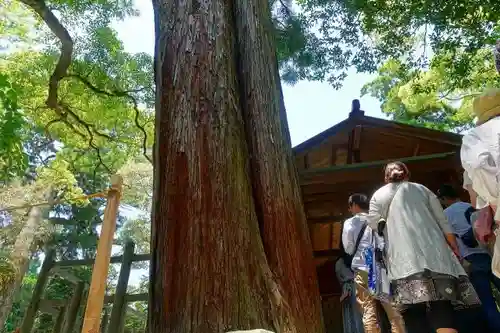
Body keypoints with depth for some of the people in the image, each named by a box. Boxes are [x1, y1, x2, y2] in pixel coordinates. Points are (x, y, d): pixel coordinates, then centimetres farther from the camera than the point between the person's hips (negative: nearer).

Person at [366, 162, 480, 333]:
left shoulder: (378, 196, 18)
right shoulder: (421, 189, 22)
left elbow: (374, 224, 9)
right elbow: (443, 222, 15)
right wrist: (456, 252, 16)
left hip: (402, 260, -1)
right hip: (432, 251, 1)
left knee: (413, 314, -6)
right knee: (442, 308, -8)